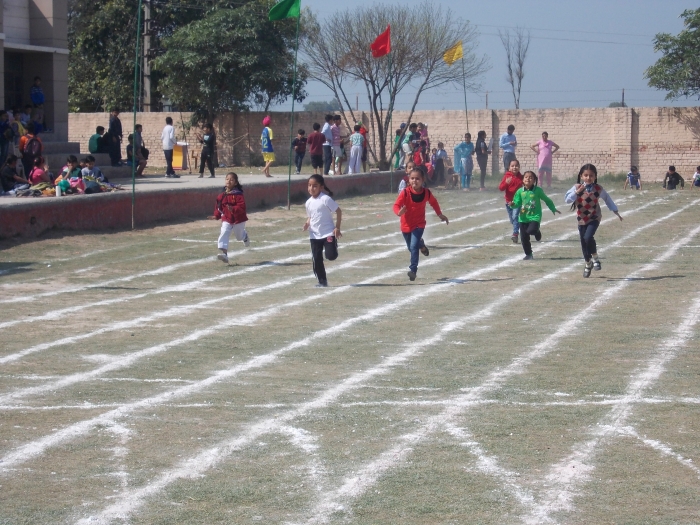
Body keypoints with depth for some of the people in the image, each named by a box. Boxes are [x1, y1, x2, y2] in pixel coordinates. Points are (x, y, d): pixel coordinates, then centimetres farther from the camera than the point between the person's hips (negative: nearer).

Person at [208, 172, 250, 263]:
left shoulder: (238, 195, -16)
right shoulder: (222, 195, -1)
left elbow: (242, 207, -24)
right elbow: (218, 207, 10)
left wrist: (233, 209, -39)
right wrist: (216, 216, -2)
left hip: (238, 219, -3)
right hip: (226, 219, 3)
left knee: (239, 236, 20)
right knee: (224, 234, -18)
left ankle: (245, 236, 59)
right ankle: (224, 253, -25)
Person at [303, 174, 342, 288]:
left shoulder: (325, 199, -13)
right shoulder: (309, 202, 6)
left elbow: (338, 211, -9)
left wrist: (337, 228, -12)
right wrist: (307, 223, -3)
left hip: (328, 233, -5)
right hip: (314, 235, 5)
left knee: (331, 256, -16)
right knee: (317, 259, 1)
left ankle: (334, 245, 19)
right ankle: (322, 281, 12)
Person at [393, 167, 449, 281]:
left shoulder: (427, 193, -10)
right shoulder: (405, 193, -19)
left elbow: (433, 202, 12)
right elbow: (396, 205, -27)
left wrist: (440, 215, 18)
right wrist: (399, 212, -49)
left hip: (419, 225, -1)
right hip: (406, 225, 1)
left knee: (414, 246, -19)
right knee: (411, 248, 20)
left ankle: (413, 270, -14)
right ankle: (421, 244, 55)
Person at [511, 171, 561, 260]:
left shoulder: (538, 190, -5)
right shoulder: (520, 191, 1)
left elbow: (547, 200, 8)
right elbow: (517, 203, 2)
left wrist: (553, 209, 18)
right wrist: (513, 204, -22)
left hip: (535, 217, -3)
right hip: (523, 217, 3)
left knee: (531, 230, -28)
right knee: (524, 237, 2)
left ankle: (537, 232, 11)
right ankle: (528, 254, 19)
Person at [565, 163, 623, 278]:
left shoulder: (598, 189, -8)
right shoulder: (577, 187, -10)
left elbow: (607, 199, 9)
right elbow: (567, 200, -19)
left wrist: (615, 211, 15)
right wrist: (577, 191, -30)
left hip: (594, 218, -2)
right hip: (582, 219, 2)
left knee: (588, 237, -25)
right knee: (583, 242, 8)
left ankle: (595, 257, 1)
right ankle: (588, 264, 32)